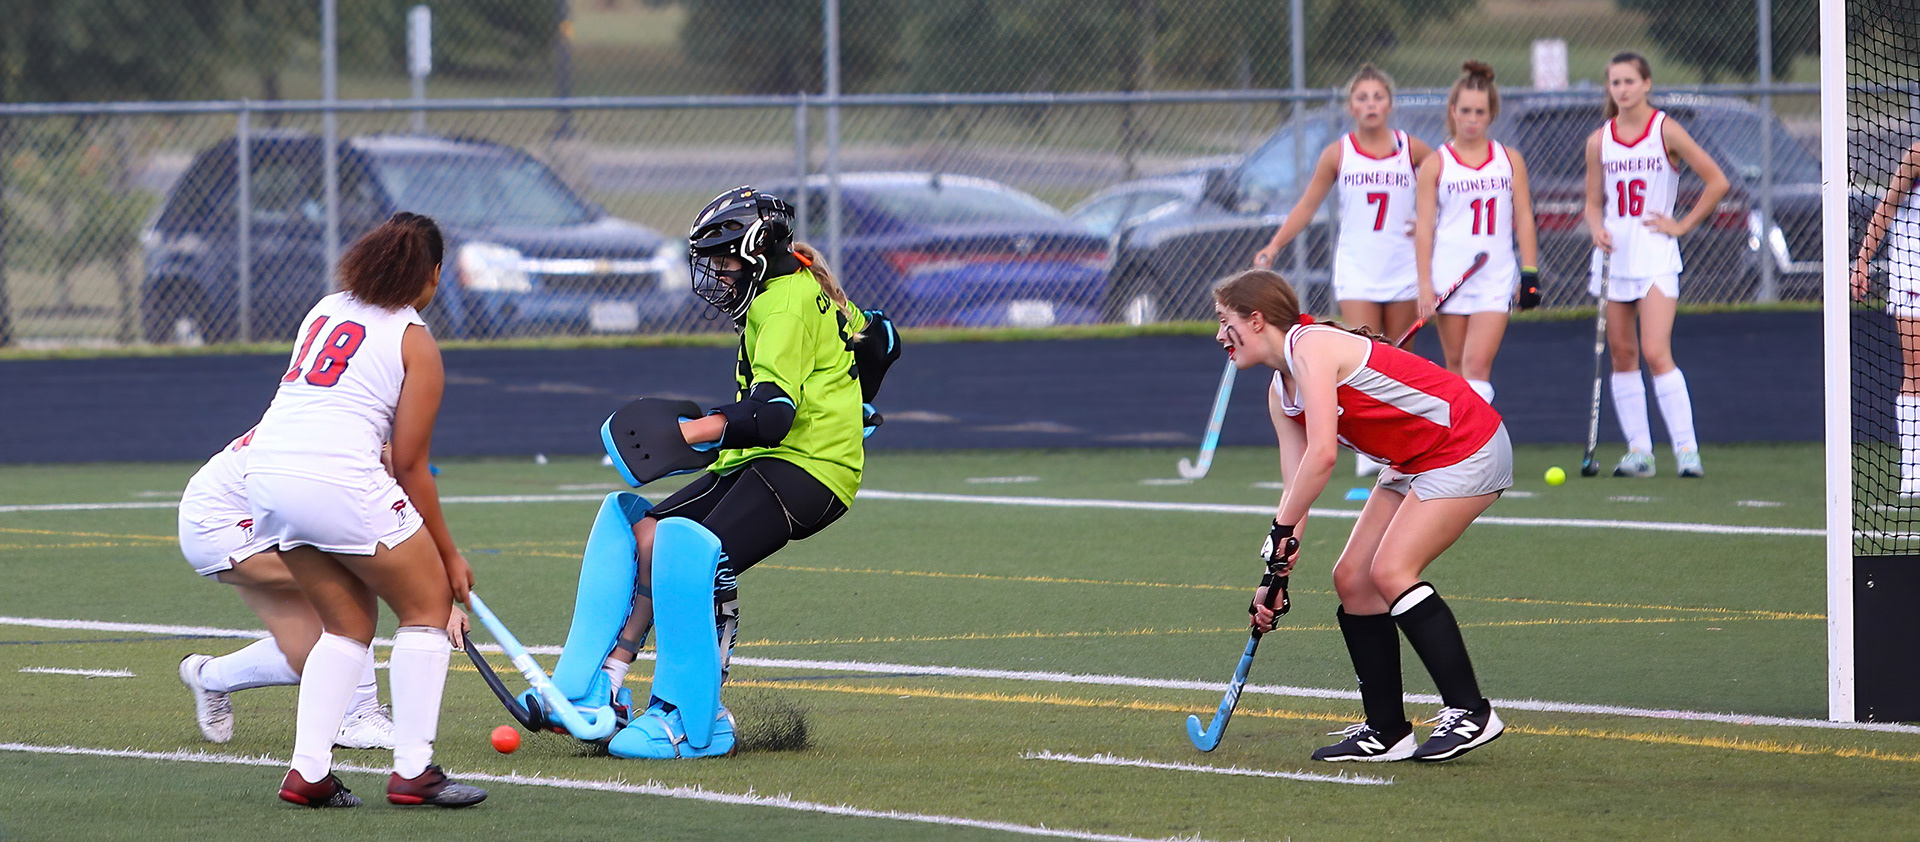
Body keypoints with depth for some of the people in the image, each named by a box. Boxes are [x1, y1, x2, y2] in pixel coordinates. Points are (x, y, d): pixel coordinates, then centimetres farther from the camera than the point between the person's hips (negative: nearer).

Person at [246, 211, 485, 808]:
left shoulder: (324, 311, 20)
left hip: (267, 472, 7)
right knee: (429, 606, 10)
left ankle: (307, 771, 8)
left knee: (349, 623, 20)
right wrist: (449, 555, 10)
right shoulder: (416, 342, 2)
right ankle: (412, 770, 3)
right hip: (340, 477, -7)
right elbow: (410, 467, 2)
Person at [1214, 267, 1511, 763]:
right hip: (1414, 464, 10)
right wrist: (1277, 573, 1)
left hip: (1467, 449, -10)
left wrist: (1282, 531, -20)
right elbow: (1297, 485, 9)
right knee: (1352, 579, 3)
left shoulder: (1312, 348, -20)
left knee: (1392, 571, -21)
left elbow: (1322, 454, -27)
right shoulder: (1281, 394, 10)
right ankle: (1386, 731, 8)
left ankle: (1470, 712, -15)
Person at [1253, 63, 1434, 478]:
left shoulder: (1411, 149, 1)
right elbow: (1306, 206, 4)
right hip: (1356, 269, -1)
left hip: (1403, 269, 1)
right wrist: (1273, 247, -5)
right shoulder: (1337, 154, 0)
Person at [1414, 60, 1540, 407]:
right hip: (1450, 278, 0)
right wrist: (1425, 284, -7)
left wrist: (1529, 272, 2)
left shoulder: (1510, 160, 8)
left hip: (1496, 278, 0)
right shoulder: (1436, 164, 3)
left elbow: (1523, 219, 9)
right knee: (1456, 367, 4)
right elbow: (1424, 227, 0)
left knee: (1477, 364, -12)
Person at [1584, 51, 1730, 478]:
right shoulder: (1599, 141, 8)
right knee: (1622, 356, 4)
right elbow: (1594, 203, 14)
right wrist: (1597, 230, -7)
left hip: (1655, 254, -5)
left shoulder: (1666, 131, -4)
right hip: (1613, 255, 5)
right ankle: (1638, 451, 9)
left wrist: (1682, 225, -5)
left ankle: (1686, 448, -14)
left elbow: (1716, 182, -3)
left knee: (1656, 353, -15)